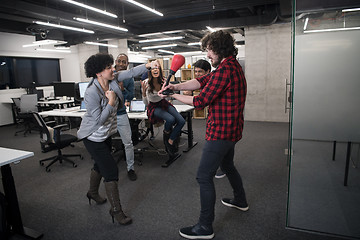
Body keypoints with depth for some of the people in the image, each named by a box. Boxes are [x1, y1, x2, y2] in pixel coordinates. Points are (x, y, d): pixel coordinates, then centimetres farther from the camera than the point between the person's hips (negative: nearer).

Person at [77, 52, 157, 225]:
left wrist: (148, 65, -16)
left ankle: (93, 193, 52)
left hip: (106, 134, 8)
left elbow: (130, 73, -5)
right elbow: (99, 120, -27)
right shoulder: (91, 93, -28)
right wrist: (111, 102, -28)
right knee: (111, 170, -9)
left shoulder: (112, 80, -8)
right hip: (93, 137, -8)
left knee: (100, 165, 25)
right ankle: (116, 211, 6)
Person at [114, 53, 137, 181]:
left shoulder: (129, 78, 3)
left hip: (121, 114, 1)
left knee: (128, 143, 3)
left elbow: (131, 97, 0)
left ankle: (130, 168, 21)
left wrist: (123, 89, -19)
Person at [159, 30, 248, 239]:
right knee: (227, 165, 29)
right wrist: (176, 86, -5)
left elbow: (201, 101, -21)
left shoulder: (225, 70, -21)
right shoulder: (233, 65, 13)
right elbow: (202, 81, 8)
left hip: (221, 132, -11)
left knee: (204, 176, -4)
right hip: (232, 130, 11)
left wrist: (173, 96, -8)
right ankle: (240, 201, 49)